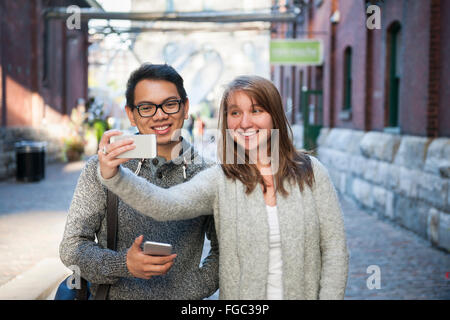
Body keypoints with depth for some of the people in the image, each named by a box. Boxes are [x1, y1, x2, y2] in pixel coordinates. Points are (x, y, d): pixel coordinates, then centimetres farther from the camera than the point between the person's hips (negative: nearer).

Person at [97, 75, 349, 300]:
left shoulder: (311, 172, -4)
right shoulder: (220, 181, -7)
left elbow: (334, 248, -3)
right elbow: (165, 205, -24)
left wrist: (329, 296, -9)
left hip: (304, 293, 1)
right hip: (240, 294, 0)